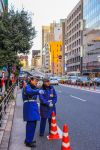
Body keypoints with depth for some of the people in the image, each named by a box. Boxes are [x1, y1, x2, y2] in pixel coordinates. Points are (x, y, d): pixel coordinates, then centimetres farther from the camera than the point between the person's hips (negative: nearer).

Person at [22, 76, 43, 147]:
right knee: (31, 124, -11)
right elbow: (29, 91, -34)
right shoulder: (27, 87, -11)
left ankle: (28, 139, 29)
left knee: (32, 123, 16)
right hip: (29, 106, -10)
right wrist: (38, 91, -49)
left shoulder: (34, 88, 18)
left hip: (33, 106, 10)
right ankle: (28, 142, -2)